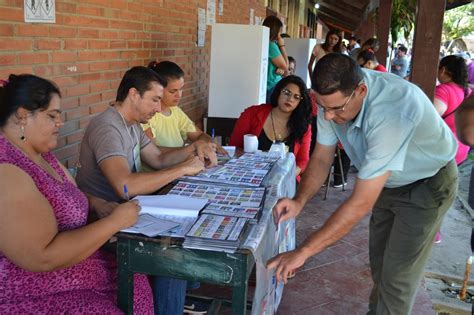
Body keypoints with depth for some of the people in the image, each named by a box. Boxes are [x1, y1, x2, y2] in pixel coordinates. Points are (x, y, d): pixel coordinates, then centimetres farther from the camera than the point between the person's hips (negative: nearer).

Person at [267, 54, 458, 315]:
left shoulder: (393, 110, -42)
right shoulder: (334, 97, -20)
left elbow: (361, 203, -41)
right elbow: (321, 158, -8)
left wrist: (303, 251, -39)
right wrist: (299, 201, -26)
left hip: (427, 183, -6)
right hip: (388, 182, 7)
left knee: (397, 277, -3)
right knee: (378, 259, 20)